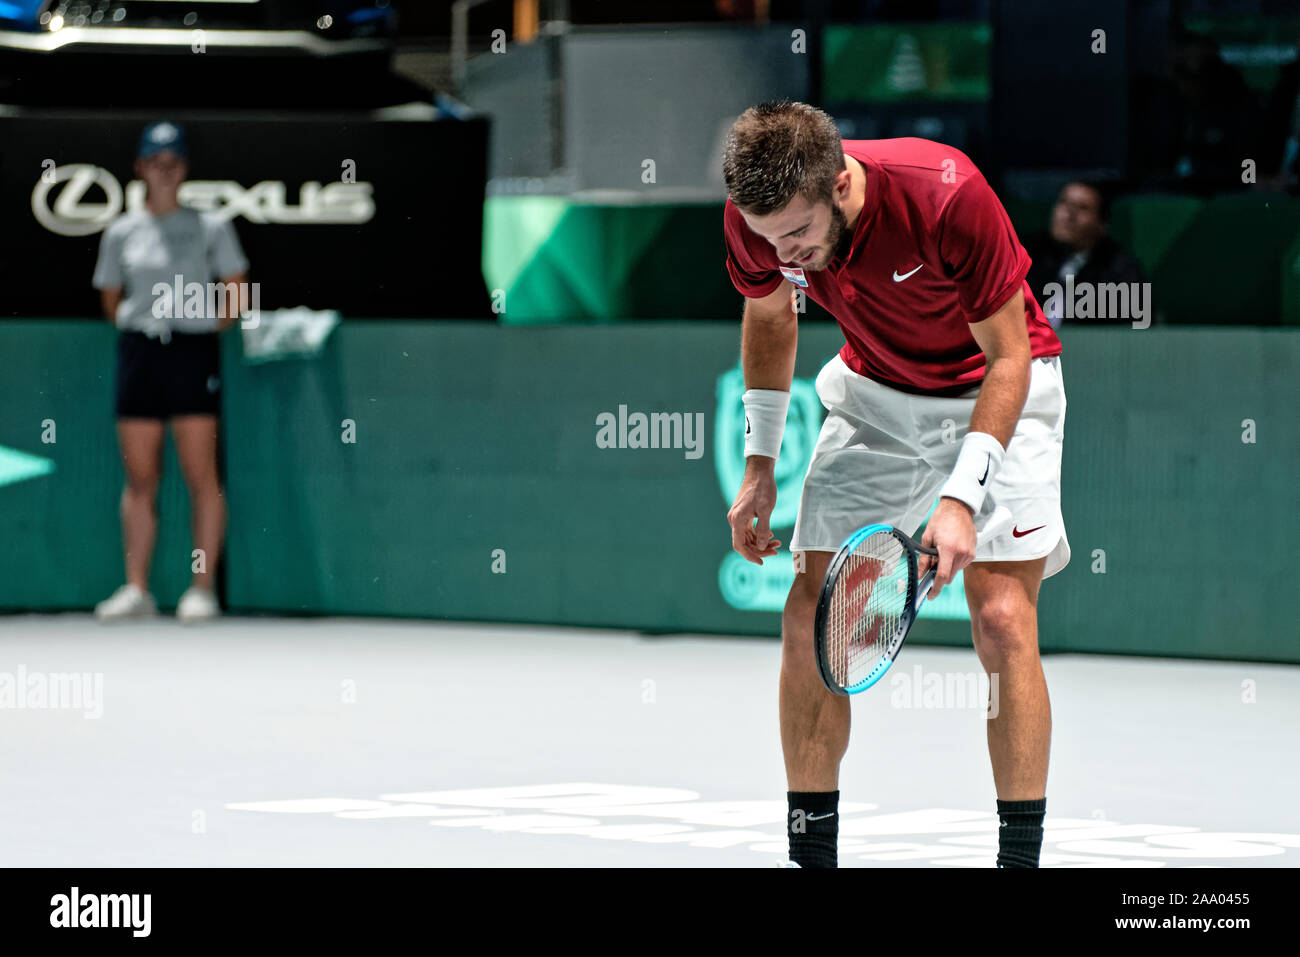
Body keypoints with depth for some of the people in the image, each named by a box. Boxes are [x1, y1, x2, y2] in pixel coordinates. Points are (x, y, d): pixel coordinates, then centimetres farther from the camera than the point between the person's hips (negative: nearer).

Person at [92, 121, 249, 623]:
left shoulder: (210, 227, 3)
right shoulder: (121, 232, 9)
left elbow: (238, 295, 7)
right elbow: (110, 299, 20)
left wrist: (207, 329, 0)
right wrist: (143, 325, 9)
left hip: (193, 355, -2)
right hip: (138, 352, 2)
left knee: (201, 476, -5)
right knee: (139, 478, 3)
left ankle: (202, 587, -3)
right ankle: (136, 589, 5)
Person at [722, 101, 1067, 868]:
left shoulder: (948, 198, -34)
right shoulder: (755, 217, -20)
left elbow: (1009, 358, -23)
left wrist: (960, 498, -31)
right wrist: (760, 463, 2)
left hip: (998, 390, -4)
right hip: (875, 394, 4)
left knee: (1002, 618, -18)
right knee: (810, 617, -7)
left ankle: (1020, 858, -13)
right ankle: (812, 854, 4)